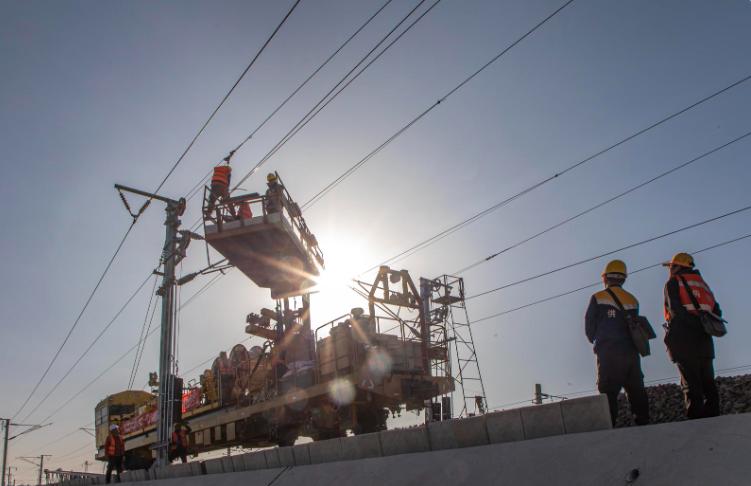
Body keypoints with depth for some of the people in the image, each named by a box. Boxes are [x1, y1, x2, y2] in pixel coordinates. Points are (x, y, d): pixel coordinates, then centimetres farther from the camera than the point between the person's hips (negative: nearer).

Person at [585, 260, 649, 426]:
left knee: (609, 393, -3)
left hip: (608, 352, -4)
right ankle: (643, 422, 11)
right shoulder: (632, 300, 10)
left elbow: (589, 327, 0)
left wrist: (594, 340, 18)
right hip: (631, 351, 4)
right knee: (636, 391, 10)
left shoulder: (598, 298, -3)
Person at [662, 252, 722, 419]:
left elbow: (675, 309, -12)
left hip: (683, 338, -6)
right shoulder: (702, 283, 22)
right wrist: (703, 324, 14)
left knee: (690, 383, -7)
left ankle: (696, 419, -11)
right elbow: (717, 311, 14)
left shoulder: (673, 282, 4)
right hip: (704, 339, 6)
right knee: (708, 382, 8)